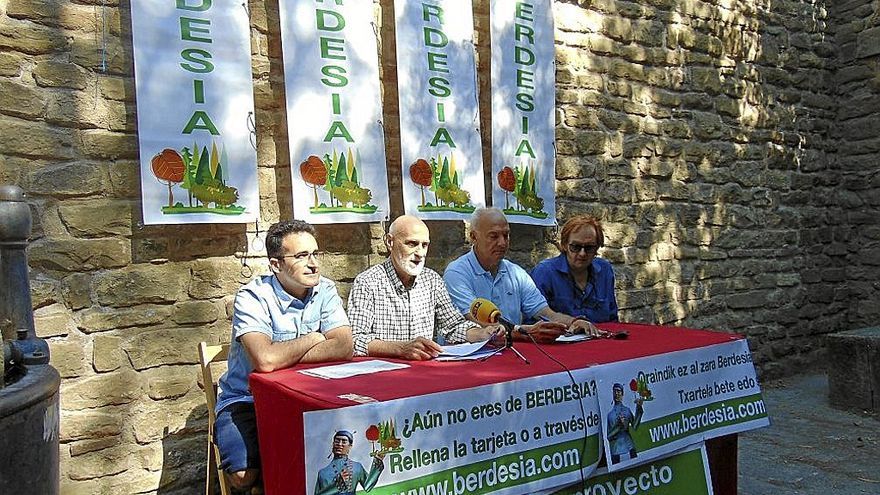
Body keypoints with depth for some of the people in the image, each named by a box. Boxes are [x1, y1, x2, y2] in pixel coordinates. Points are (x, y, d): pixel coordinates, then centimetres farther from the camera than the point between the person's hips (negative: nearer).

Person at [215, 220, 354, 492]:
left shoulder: (325, 291, -3)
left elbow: (344, 348, -18)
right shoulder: (253, 297, -17)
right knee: (245, 474, -26)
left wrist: (282, 355, -21)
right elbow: (265, 359, -33)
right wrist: (313, 339, -16)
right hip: (247, 400, -3)